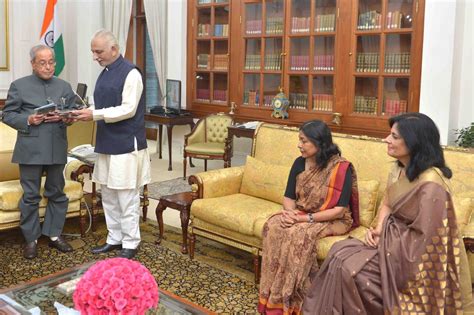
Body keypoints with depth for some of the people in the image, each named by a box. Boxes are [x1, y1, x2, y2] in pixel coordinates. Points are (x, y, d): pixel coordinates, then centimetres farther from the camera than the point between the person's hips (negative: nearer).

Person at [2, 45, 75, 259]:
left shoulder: (64, 87, 11)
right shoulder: (19, 86, 3)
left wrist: (64, 117, -12)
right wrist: (28, 120, -16)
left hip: (57, 149, 3)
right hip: (30, 150, -3)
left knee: (57, 193, 11)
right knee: (30, 196, 3)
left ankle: (54, 234, 23)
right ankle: (31, 239, 15)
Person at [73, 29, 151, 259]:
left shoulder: (130, 73, -12)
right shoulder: (105, 73, 14)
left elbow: (128, 110, -18)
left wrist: (94, 115, -21)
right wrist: (85, 113, -1)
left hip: (126, 145, -8)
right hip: (107, 144, 8)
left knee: (126, 197, -1)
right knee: (108, 195, 13)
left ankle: (130, 244, 11)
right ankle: (114, 239, 26)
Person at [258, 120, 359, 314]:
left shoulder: (341, 168, -18)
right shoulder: (299, 163, 1)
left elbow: (339, 210, -21)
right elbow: (288, 197, 5)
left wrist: (306, 218, -25)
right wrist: (289, 212, -18)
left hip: (333, 221, -6)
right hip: (300, 216, 6)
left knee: (298, 233, -34)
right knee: (273, 226, -24)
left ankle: (290, 299, -20)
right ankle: (273, 296, -20)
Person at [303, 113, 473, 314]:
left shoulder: (429, 184, -26)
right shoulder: (400, 169, 3)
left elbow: (426, 238, -25)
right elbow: (386, 204, 10)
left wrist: (384, 238, -15)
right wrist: (378, 231, -8)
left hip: (413, 256, -8)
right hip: (393, 241, 8)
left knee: (348, 266, -17)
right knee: (340, 251, -6)